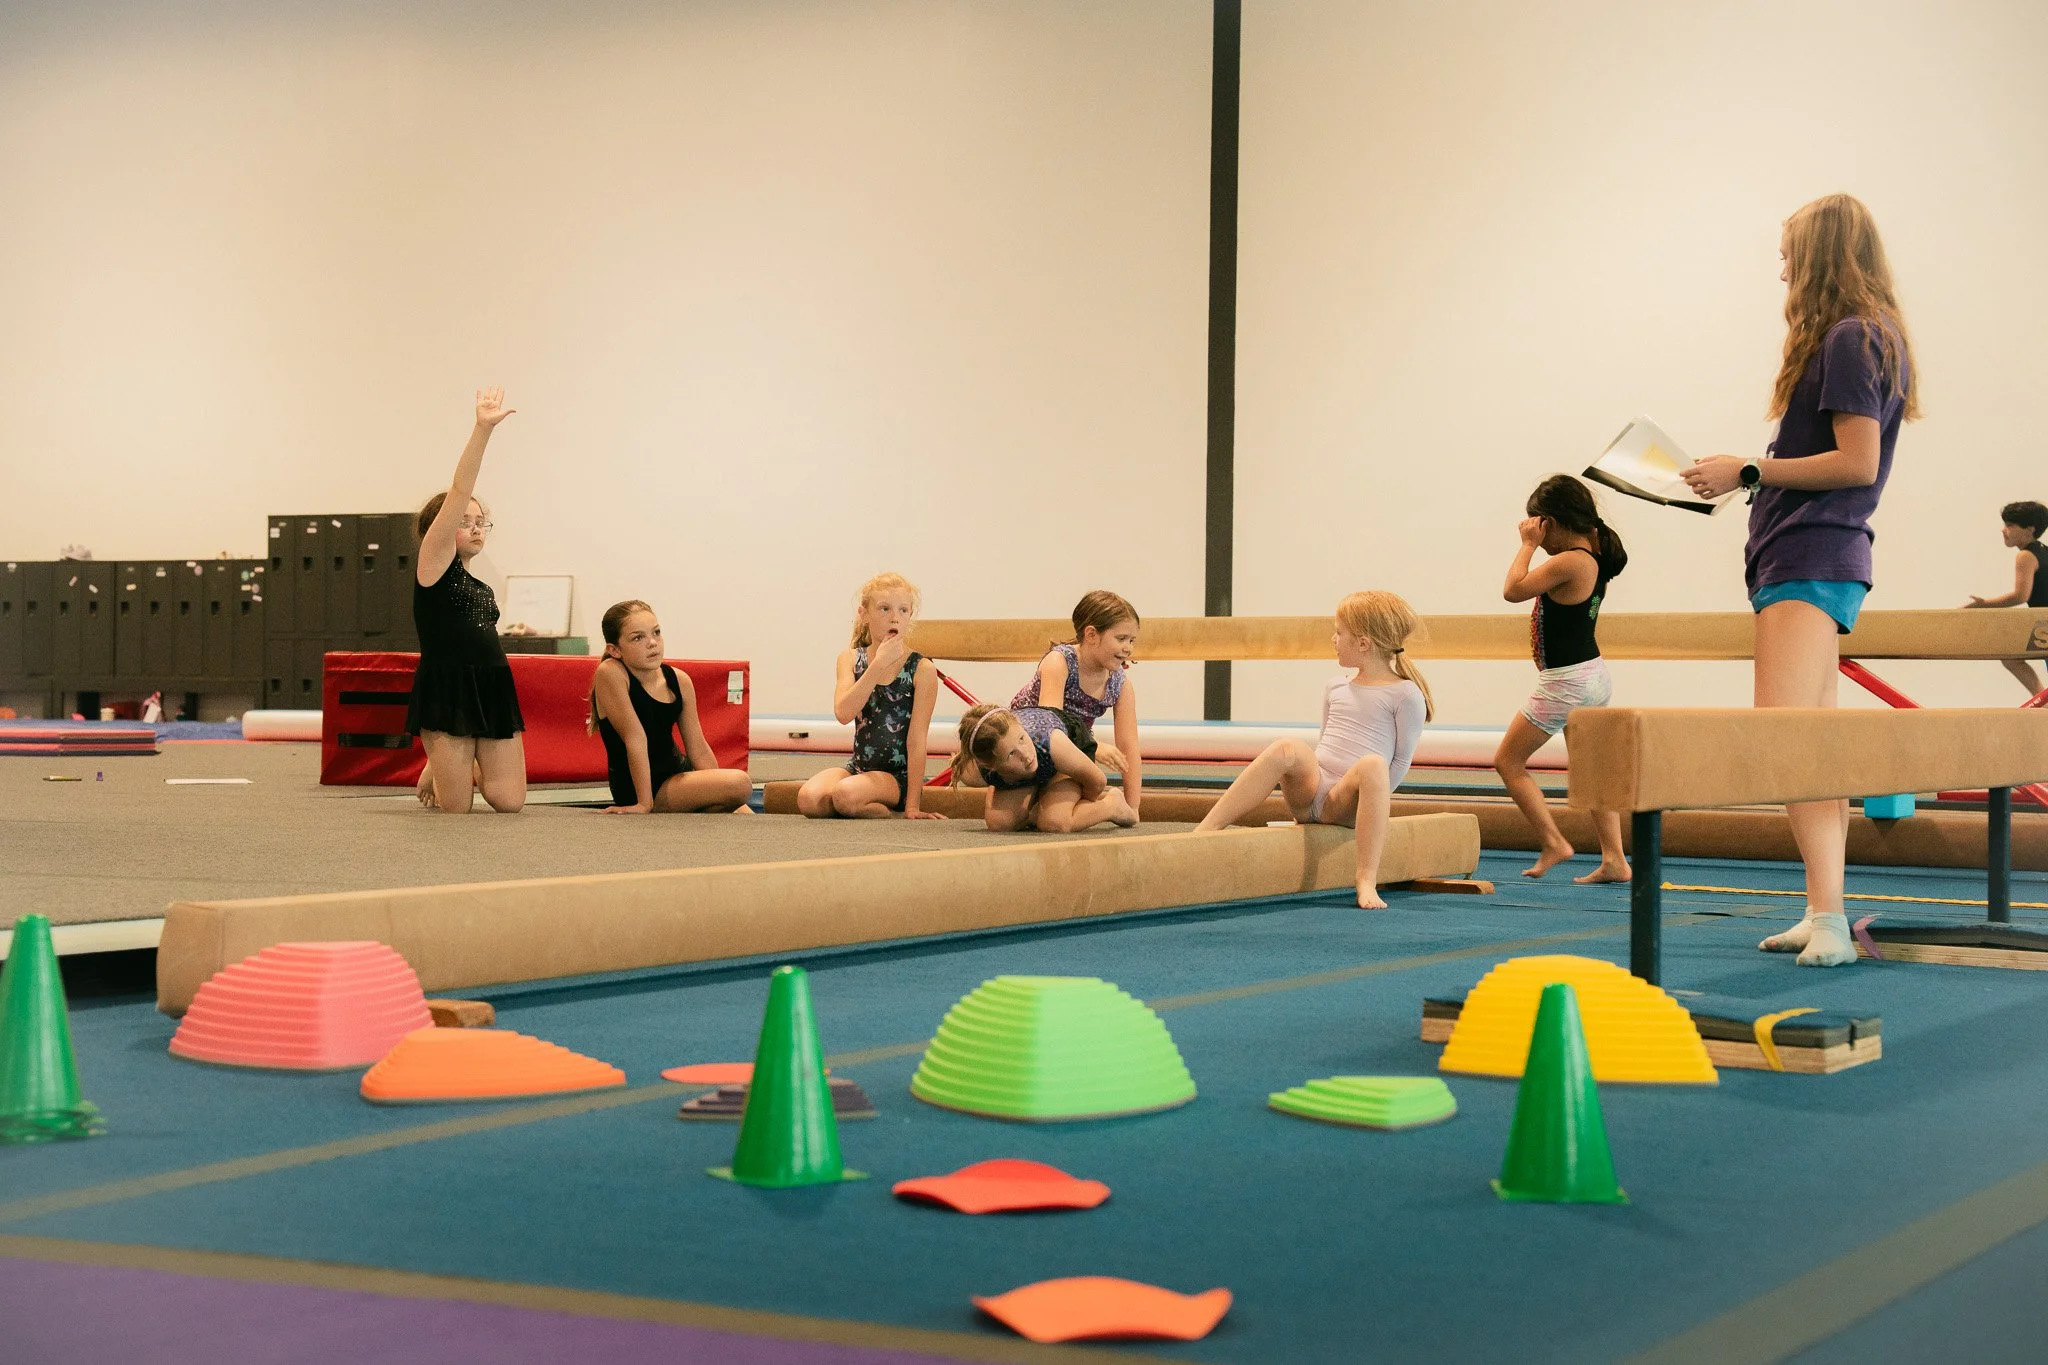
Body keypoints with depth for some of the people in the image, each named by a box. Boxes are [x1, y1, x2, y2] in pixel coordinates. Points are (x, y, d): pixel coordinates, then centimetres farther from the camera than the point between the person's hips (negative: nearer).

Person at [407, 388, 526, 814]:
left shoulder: (482, 589, 19)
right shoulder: (434, 564, -2)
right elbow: (459, 493, -11)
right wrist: (482, 430, -17)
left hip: (493, 691, 6)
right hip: (446, 693, -6)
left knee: (509, 801, -3)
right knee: (456, 807, -4)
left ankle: (470, 768, 31)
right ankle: (435, 773, 32)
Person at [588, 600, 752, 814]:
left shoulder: (679, 681, -1)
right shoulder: (610, 674, -18)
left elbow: (699, 750, 3)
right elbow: (635, 737, -21)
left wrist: (718, 791, -2)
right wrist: (644, 803, -20)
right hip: (638, 787, -6)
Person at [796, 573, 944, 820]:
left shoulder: (922, 669, -6)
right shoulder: (850, 659, 3)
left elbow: (917, 739, -9)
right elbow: (843, 713, -15)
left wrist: (912, 805, -12)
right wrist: (879, 664, -21)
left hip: (897, 775, -4)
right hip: (857, 767, 4)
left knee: (845, 794, -33)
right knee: (809, 798, -25)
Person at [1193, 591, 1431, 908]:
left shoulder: (1405, 695, 2)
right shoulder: (1335, 686, 20)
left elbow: (1402, 760, 2)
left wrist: (1372, 800, -5)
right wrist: (1310, 771, 12)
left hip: (1346, 800, -4)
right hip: (1309, 788, 4)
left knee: (1373, 764, -38)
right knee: (1286, 749, -29)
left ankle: (1367, 881, -41)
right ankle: (1204, 832, -38)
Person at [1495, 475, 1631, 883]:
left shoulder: (1567, 563, -22)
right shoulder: (1594, 559, 6)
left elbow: (1513, 589, -18)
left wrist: (1529, 544, -8)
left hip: (1565, 682, -9)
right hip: (1593, 677, 9)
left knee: (1508, 760, 3)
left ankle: (1552, 842, 0)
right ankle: (1613, 860, 12)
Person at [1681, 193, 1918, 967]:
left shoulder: (1847, 339, -12)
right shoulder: (1871, 340, 18)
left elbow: (1857, 461, -18)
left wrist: (1750, 473, -12)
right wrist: (1748, 479, 18)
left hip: (1810, 556, -11)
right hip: (1818, 555, 11)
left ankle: (1829, 920, -27)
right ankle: (1824, 918, 16)